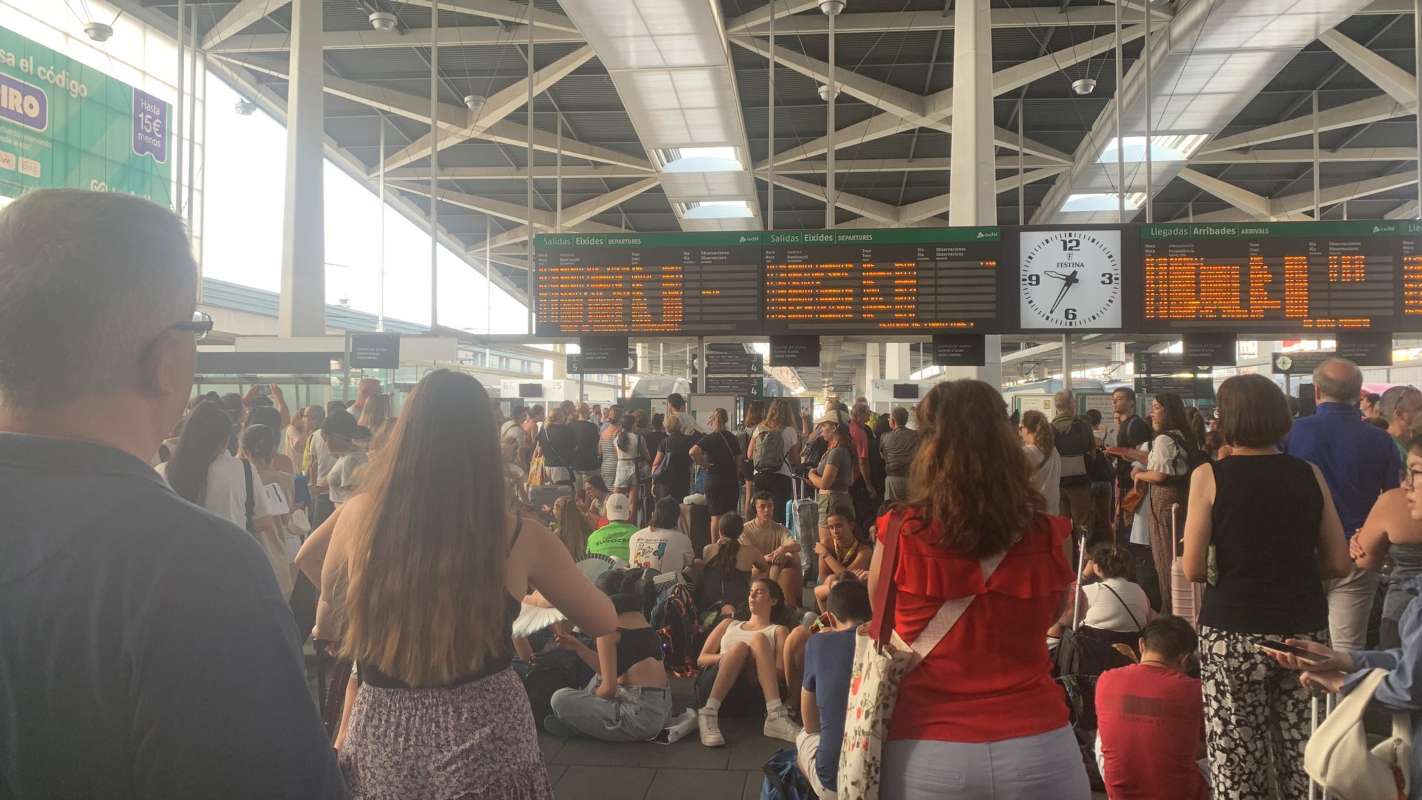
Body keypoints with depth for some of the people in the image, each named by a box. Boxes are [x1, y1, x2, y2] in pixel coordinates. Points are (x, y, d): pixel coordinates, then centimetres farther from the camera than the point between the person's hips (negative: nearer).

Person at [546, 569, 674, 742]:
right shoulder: (639, 619, 13)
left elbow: (609, 687, -13)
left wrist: (592, 697, 9)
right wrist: (578, 647, 19)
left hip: (641, 715, -9)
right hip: (662, 706, 9)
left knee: (560, 699, -2)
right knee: (598, 678, 33)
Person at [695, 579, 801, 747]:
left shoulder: (778, 630, 24)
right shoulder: (729, 624, 34)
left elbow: (781, 672, 7)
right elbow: (701, 659, 21)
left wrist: (753, 661, -12)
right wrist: (725, 657, -1)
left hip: (751, 689, -1)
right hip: (713, 684, 1)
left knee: (759, 639, -29)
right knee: (740, 646, -29)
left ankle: (775, 716, -45)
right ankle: (708, 713, -42)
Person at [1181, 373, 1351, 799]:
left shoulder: (1209, 476, -8)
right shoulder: (1309, 474, 2)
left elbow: (1193, 570, -9)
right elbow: (1339, 564, 5)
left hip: (1234, 634, -3)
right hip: (1305, 630, 4)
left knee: (1238, 766, 6)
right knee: (1304, 760, 13)